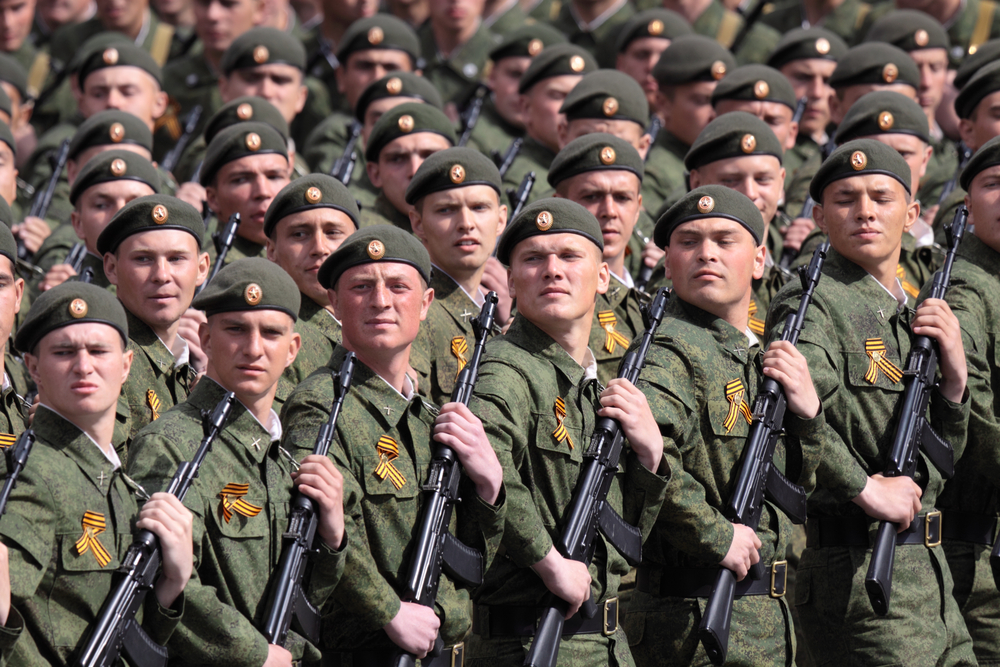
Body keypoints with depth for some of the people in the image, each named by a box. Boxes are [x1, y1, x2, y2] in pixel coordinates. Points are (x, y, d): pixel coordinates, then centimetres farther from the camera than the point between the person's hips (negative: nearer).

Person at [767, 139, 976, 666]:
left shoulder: (908, 311, 17)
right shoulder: (813, 303, -10)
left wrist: (954, 374, 2)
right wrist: (866, 489, -24)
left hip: (926, 565, 9)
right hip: (860, 574, -9)